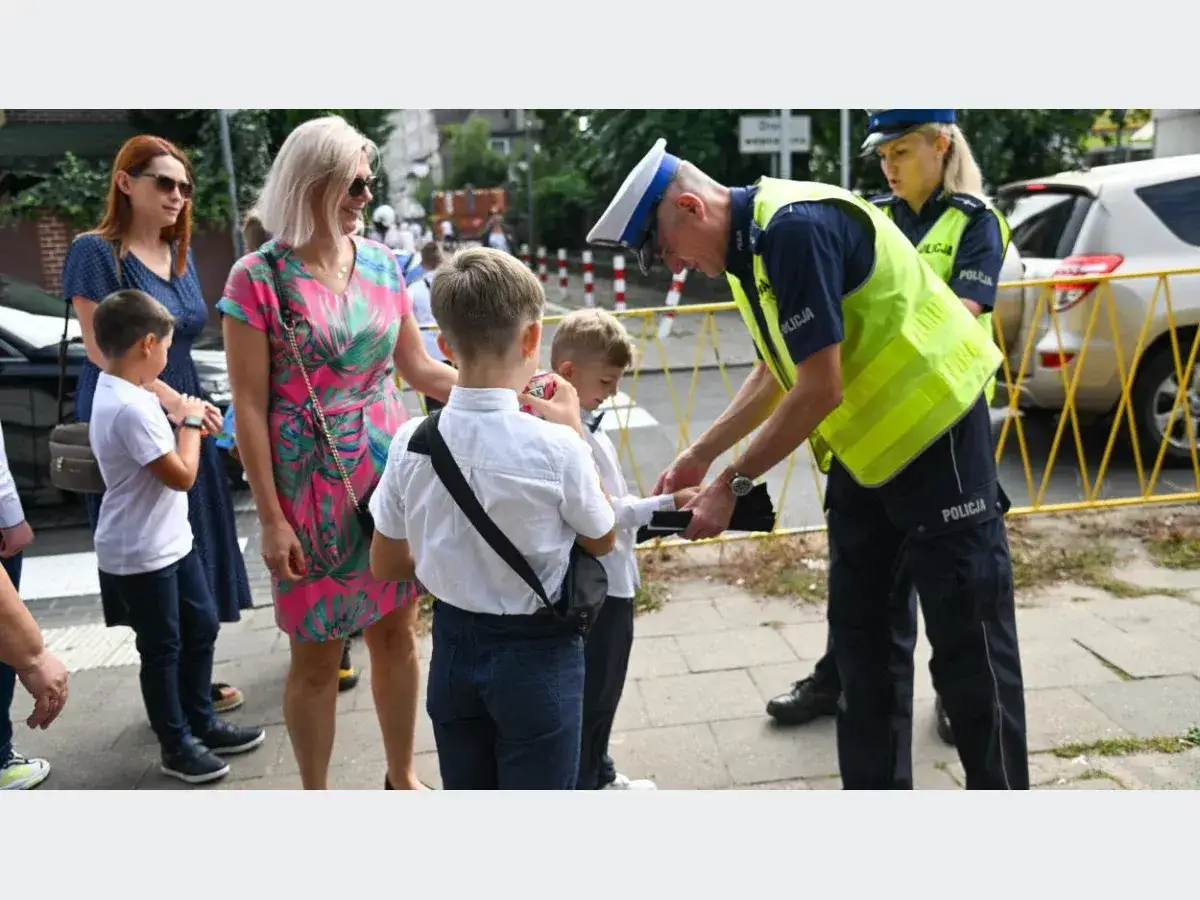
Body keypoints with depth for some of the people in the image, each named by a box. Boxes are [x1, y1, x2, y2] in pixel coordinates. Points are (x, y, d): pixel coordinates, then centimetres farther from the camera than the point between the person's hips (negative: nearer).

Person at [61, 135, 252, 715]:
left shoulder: (180, 255, 12)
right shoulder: (95, 251, -9)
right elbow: (102, 349, -15)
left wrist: (193, 405, 11)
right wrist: (171, 400, -21)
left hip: (183, 419, 7)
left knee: (192, 553, 9)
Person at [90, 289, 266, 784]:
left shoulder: (117, 393, 6)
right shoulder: (130, 409, -27)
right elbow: (182, 475, -24)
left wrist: (184, 418, 9)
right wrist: (190, 422, -12)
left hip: (171, 542, 10)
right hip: (140, 555, -10)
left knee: (202, 628, 18)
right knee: (162, 650, 6)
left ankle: (202, 723, 34)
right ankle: (176, 746, 22)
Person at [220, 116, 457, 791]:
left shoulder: (381, 263, 4)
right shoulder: (259, 278, -10)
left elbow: (418, 367, 10)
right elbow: (249, 405, -9)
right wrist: (271, 519, -11)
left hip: (391, 481, 4)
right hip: (313, 493, -4)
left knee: (398, 636, 14)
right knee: (318, 656, 8)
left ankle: (403, 777, 35)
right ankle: (315, 792, 30)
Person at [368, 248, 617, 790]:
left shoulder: (410, 441, -11)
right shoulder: (555, 447, -23)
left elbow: (386, 564, 1)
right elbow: (601, 541, -4)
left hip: (454, 644, 4)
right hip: (535, 652, -4)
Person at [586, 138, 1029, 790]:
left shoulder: (796, 227, -24)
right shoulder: (749, 244, 6)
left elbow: (821, 389, -26)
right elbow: (777, 373, 16)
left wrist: (731, 485, -18)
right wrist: (699, 455, 11)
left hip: (934, 430, -9)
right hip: (866, 444, 10)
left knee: (967, 642, 1)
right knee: (859, 632, 14)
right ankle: (873, 783, 27)